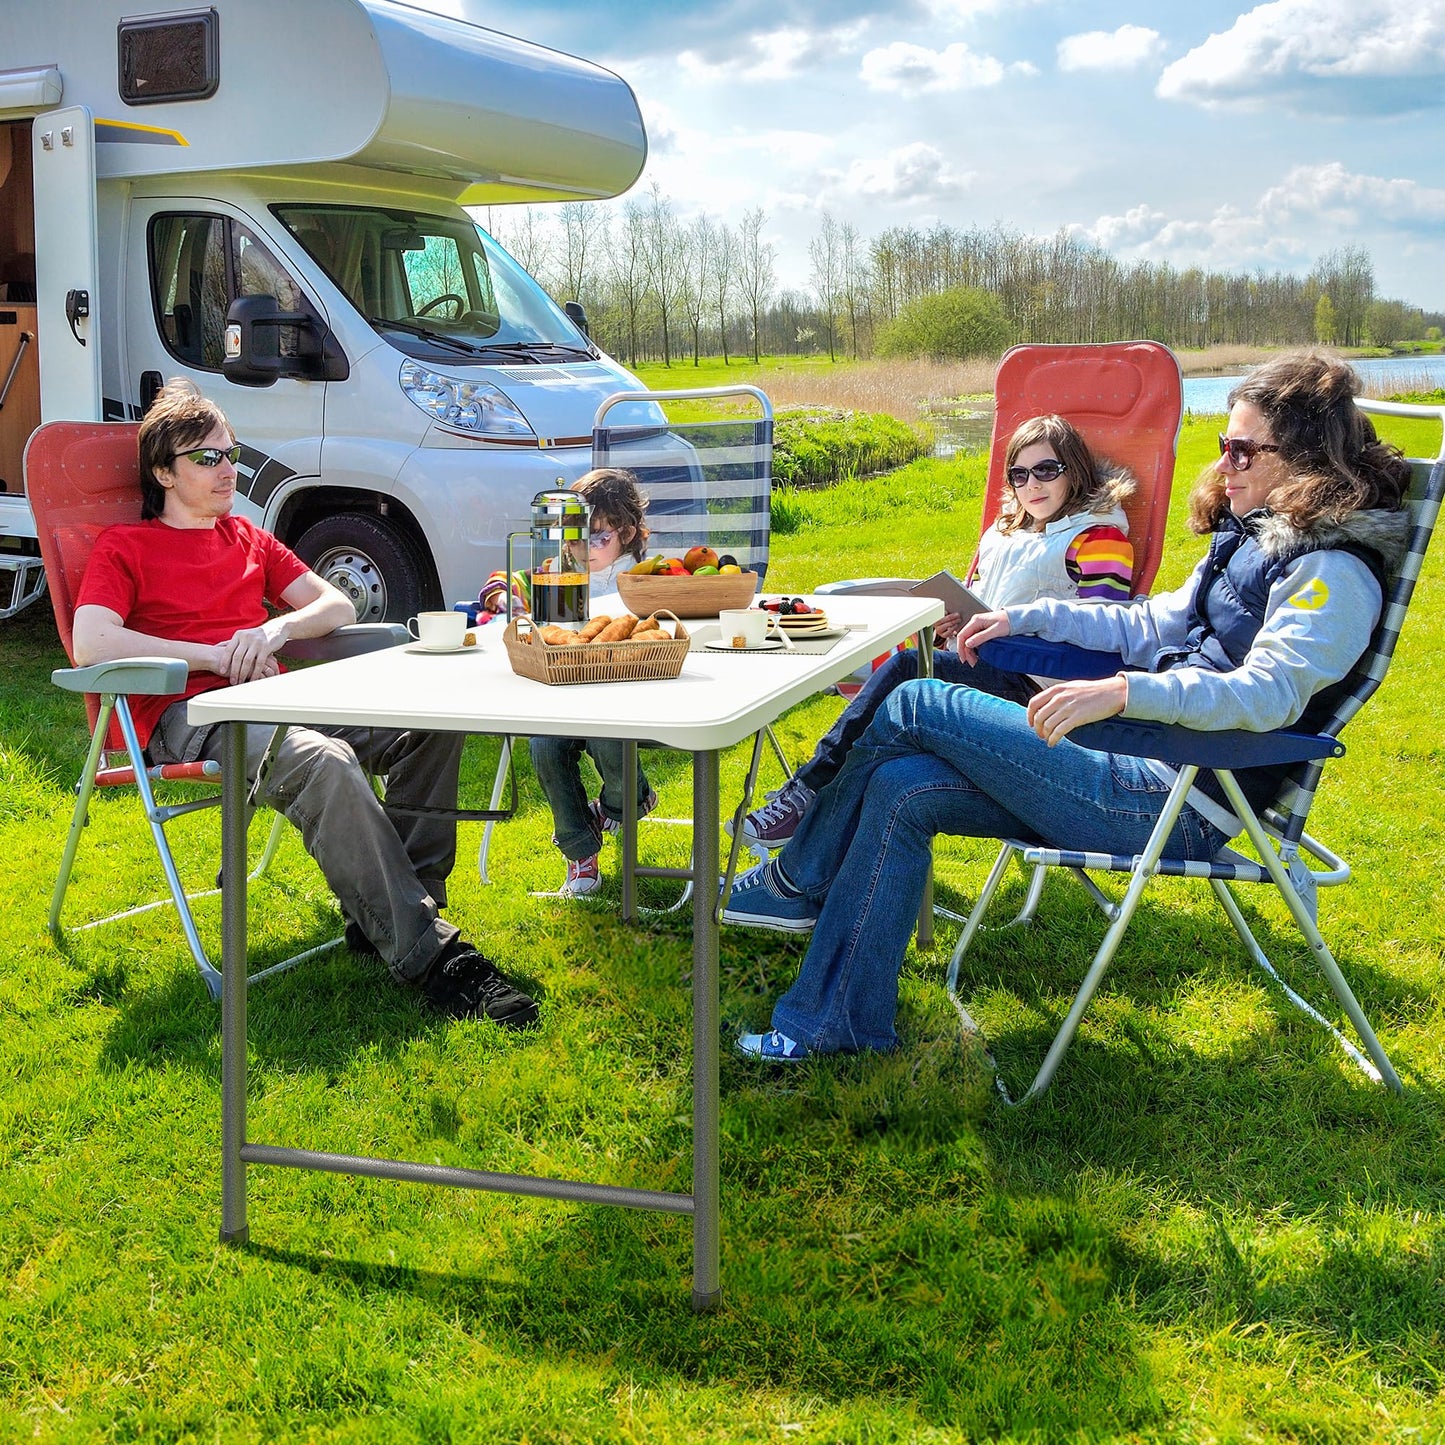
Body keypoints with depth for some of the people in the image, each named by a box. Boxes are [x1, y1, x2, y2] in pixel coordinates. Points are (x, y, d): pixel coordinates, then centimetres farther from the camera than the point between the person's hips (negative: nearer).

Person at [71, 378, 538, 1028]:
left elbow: (336, 605, 21)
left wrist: (276, 629, -2)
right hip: (189, 716, -6)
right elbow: (91, 644, -8)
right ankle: (425, 956, -39)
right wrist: (214, 656, -10)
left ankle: (401, 910, -14)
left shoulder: (248, 538, 28)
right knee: (324, 761, -38)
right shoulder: (125, 547, 10)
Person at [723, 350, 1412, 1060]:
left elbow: (1270, 693, -28)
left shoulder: (1335, 573, -12)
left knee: (918, 706, -10)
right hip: (1145, 766, 10)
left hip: (1175, 808, -9)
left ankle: (797, 883, 7)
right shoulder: (1252, 538, 17)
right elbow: (1150, 626, 26)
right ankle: (841, 1023, 2)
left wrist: (1123, 691, -40)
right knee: (900, 788, -5)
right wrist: (1028, 616, 18)